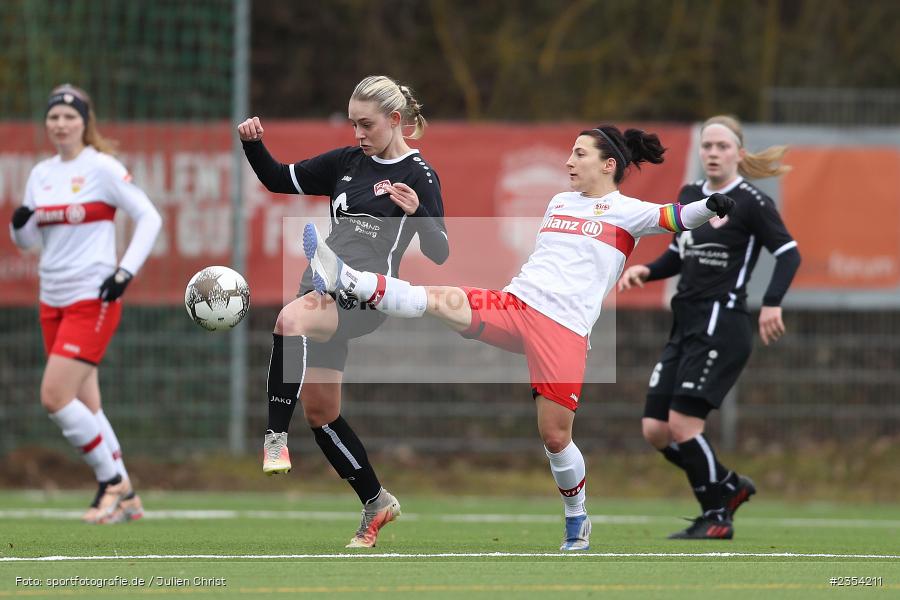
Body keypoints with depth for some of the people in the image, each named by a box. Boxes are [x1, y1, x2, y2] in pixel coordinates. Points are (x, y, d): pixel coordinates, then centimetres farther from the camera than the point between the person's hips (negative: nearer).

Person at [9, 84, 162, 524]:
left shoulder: (102, 168, -7)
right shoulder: (41, 174, 11)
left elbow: (149, 217, -8)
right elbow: (26, 240, 16)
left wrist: (126, 271, -17)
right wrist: (19, 223, -7)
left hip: (92, 298, -7)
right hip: (53, 300, 7)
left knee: (55, 397, -15)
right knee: (84, 406, 7)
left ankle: (112, 480, 0)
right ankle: (124, 498, 16)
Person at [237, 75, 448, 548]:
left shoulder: (419, 176, -4)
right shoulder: (346, 162, 13)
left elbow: (439, 254, -8)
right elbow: (279, 180, 20)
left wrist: (417, 212, -26)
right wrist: (252, 144, 2)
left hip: (365, 296, -8)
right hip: (324, 287, 8)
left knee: (290, 319, -37)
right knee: (319, 411, 9)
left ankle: (275, 438, -35)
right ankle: (376, 501, 25)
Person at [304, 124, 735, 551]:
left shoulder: (624, 211, 1)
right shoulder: (559, 202, 21)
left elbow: (671, 218, -16)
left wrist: (710, 206, -34)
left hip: (565, 330, -5)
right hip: (515, 305, 5)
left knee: (555, 437, -4)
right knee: (444, 300, -21)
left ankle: (577, 523, 17)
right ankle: (346, 281, -37)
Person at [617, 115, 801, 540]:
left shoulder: (751, 202, -7)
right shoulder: (689, 196, 14)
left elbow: (789, 253, -13)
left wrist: (772, 303, -27)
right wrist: (647, 271, 6)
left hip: (722, 325, -8)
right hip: (686, 325, 8)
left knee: (682, 424, -14)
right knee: (655, 429, 2)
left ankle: (717, 519, 0)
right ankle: (730, 487, 20)